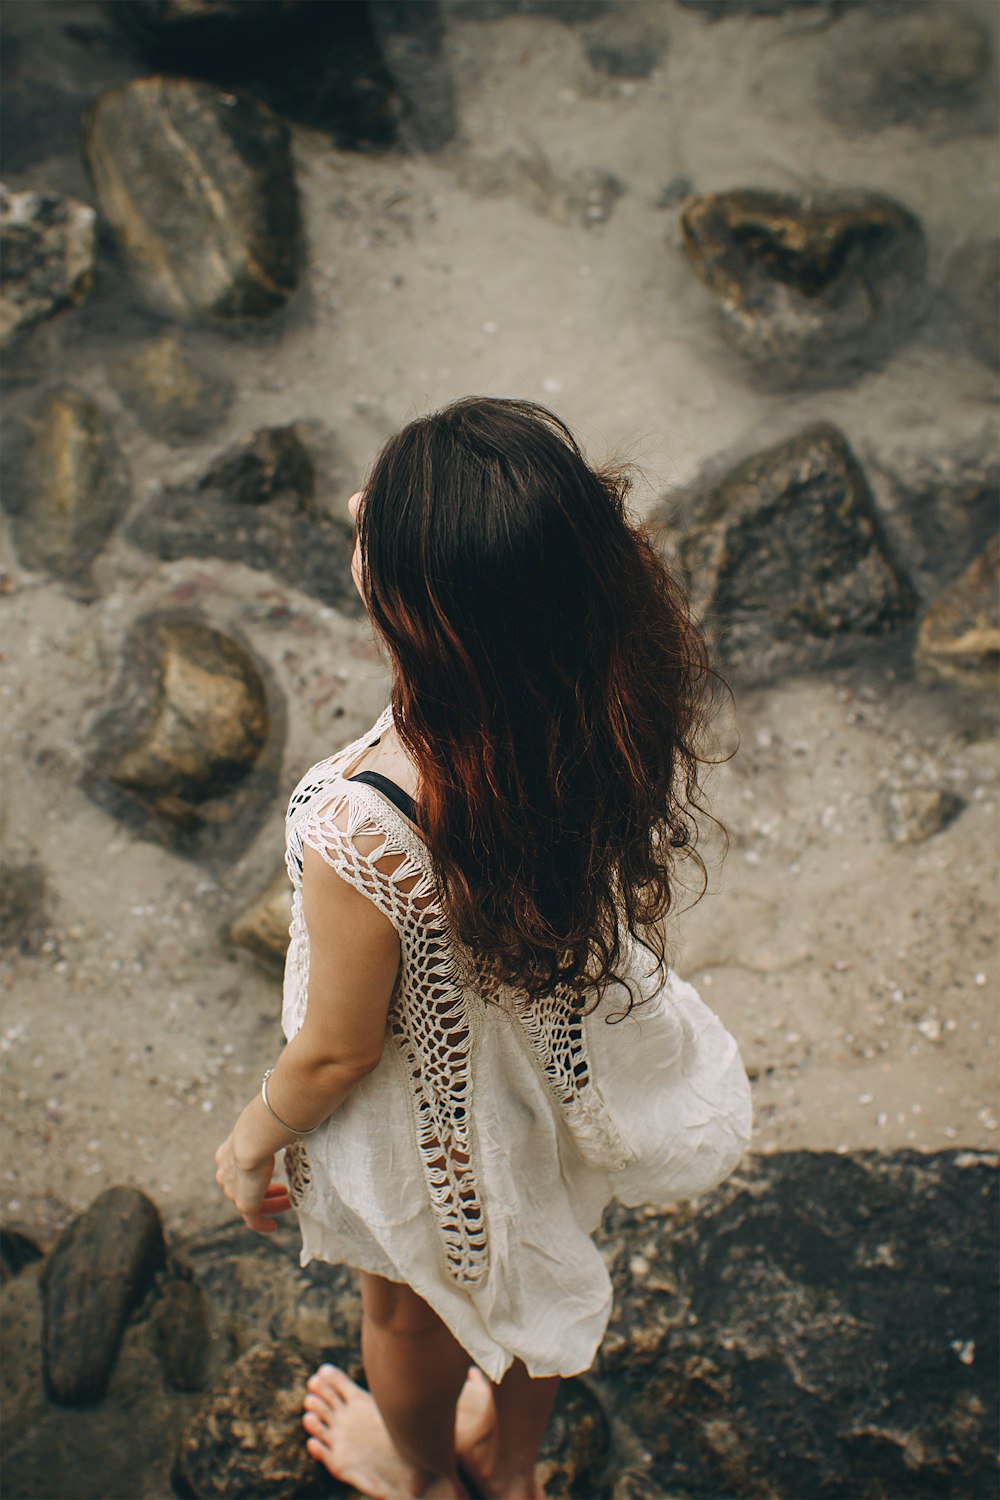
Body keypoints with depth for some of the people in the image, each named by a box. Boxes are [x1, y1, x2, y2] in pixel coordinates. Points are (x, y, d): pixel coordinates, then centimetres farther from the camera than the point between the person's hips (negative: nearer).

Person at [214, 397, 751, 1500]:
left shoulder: (364, 830, -45)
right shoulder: (627, 697, -29)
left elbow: (338, 1050, -25)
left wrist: (254, 1141, -3)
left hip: (436, 1131, -4)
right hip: (568, 1073, 5)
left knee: (410, 1309, 32)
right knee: (534, 1265, 36)